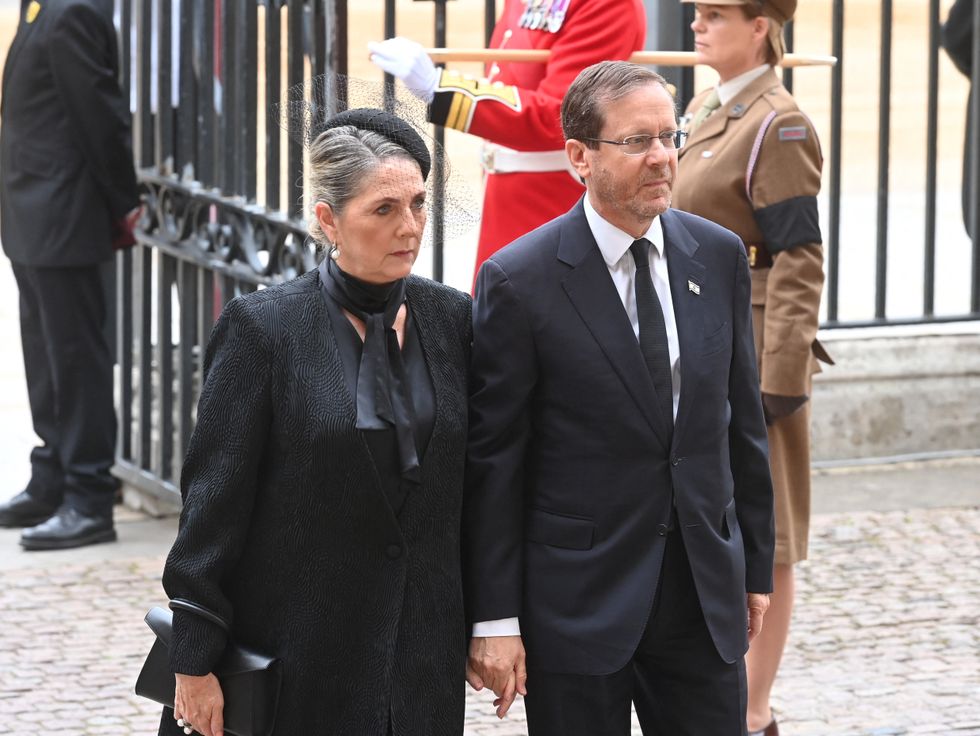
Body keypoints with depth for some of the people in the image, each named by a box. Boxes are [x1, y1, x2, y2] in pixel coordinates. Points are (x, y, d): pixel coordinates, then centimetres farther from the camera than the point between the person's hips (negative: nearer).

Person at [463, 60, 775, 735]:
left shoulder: (719, 257, 5)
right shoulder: (520, 281, -10)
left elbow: (743, 422, 12)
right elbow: (491, 462, -9)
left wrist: (757, 567, 13)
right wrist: (494, 620, -10)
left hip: (706, 596, 4)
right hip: (578, 602, -4)